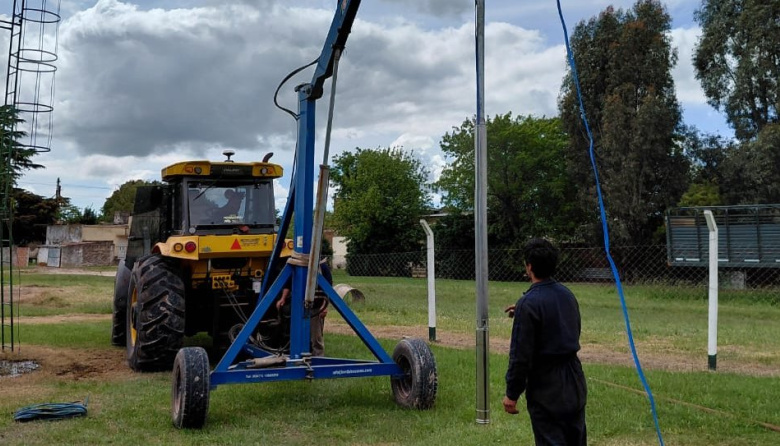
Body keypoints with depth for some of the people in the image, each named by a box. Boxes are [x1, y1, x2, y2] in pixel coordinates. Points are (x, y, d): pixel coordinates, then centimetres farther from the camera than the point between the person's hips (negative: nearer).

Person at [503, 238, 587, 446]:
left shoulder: (528, 304, -18)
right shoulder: (567, 295, 5)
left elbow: (521, 355, -18)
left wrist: (512, 394, -8)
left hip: (546, 390, -7)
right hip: (575, 384, 7)